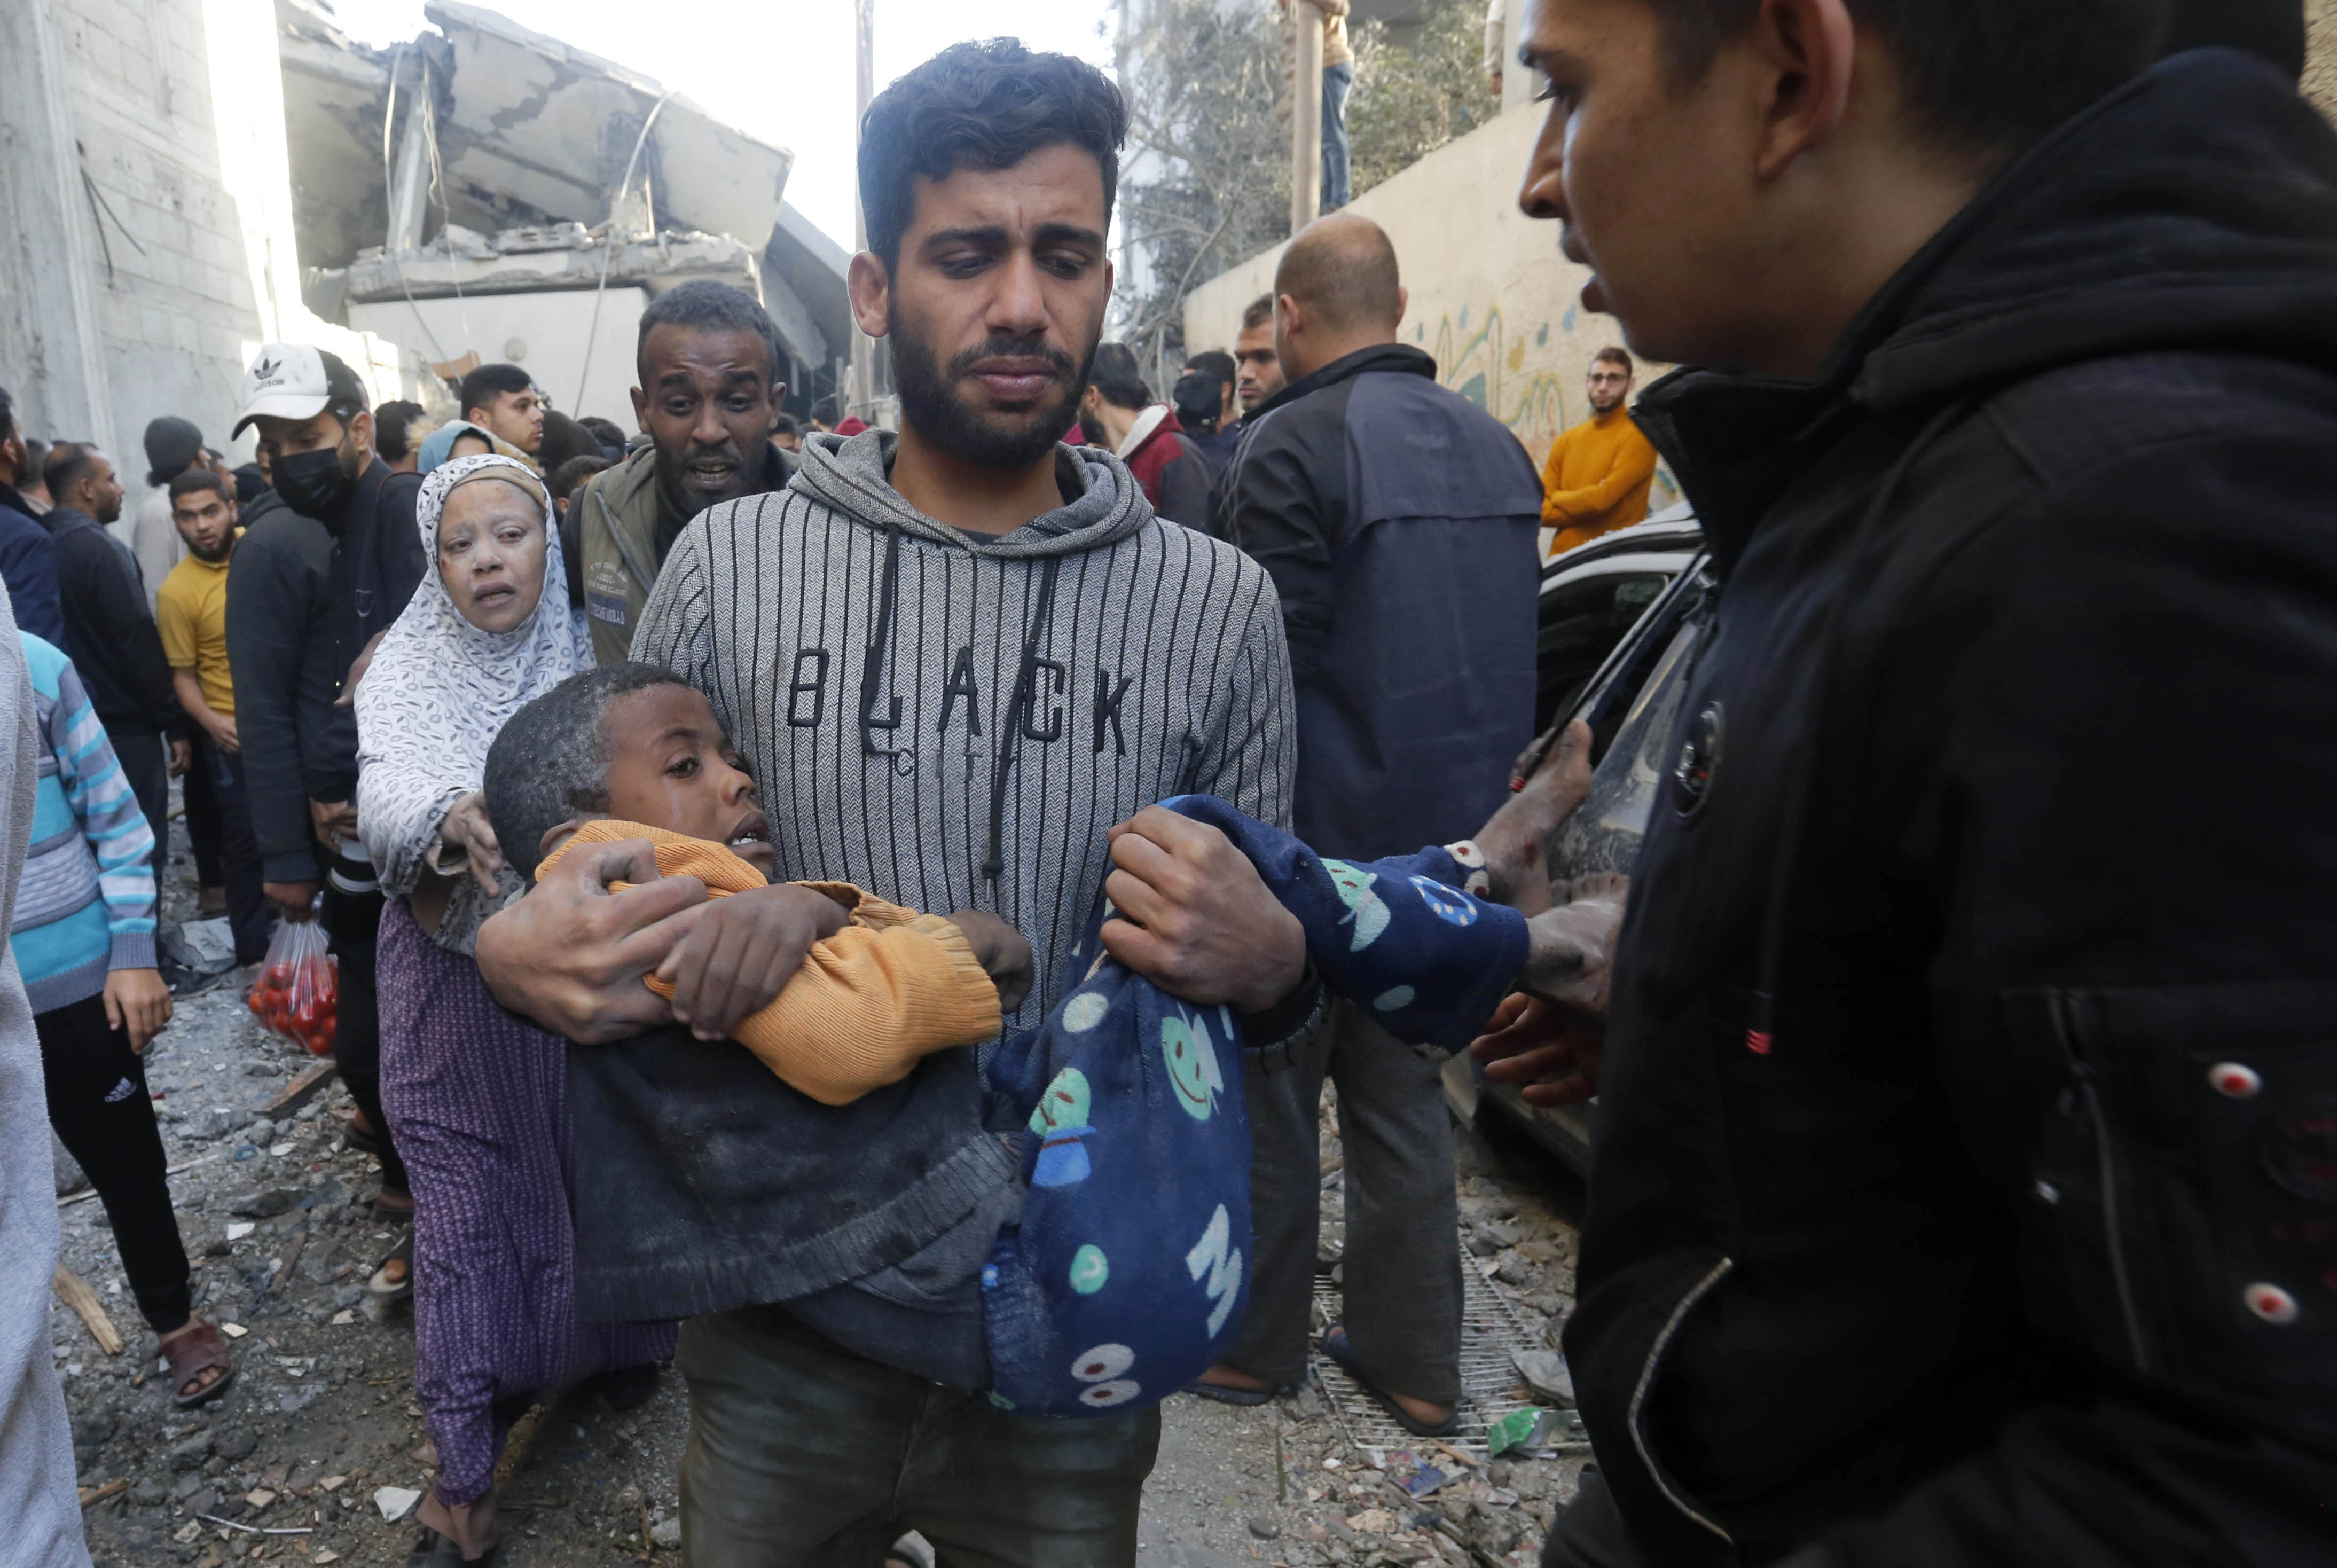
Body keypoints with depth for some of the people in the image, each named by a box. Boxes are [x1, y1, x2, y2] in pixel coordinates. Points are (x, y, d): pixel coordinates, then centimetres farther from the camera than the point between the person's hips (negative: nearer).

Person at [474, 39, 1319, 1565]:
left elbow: (1272, 970, 1)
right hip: (778, 1326, 1)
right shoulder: (728, 564, -6)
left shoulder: (1218, 601, -7)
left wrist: (1268, 965, -21)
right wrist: (517, 953, -17)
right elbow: (618, 874, 5)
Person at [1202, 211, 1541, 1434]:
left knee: (1269, 1098, 9)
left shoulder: (1295, 444, -15)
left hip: (1317, 838, -7)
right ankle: (1415, 1363, 28)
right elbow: (1507, 654, 13)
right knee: (1401, 1094, 17)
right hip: (1448, 837, 7)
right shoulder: (1497, 447, 10)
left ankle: (1254, 1345, 26)